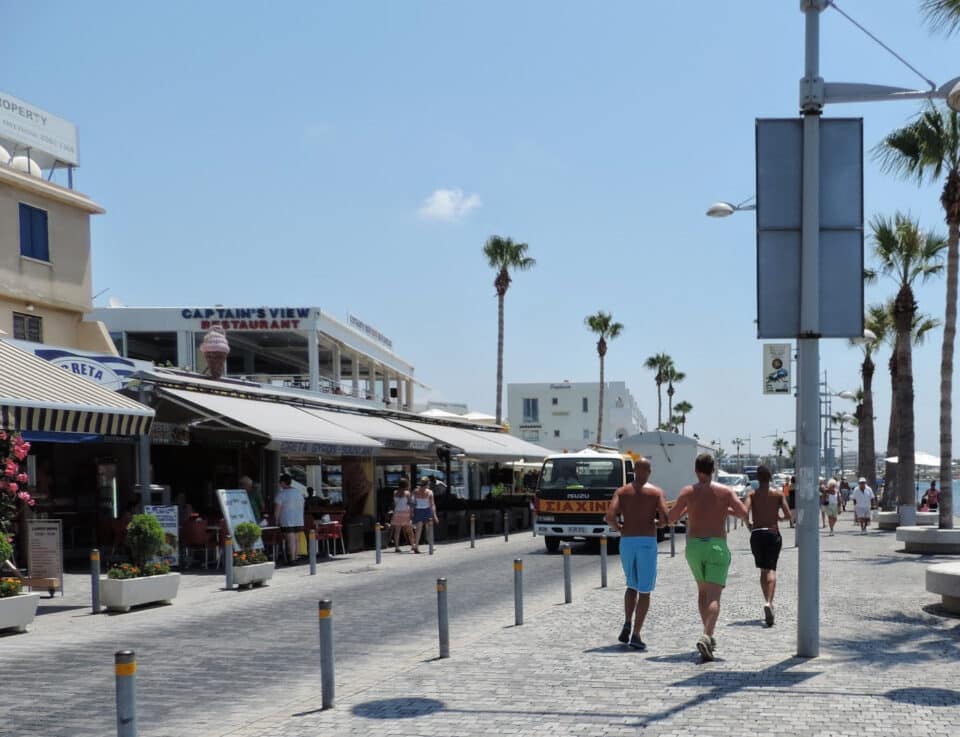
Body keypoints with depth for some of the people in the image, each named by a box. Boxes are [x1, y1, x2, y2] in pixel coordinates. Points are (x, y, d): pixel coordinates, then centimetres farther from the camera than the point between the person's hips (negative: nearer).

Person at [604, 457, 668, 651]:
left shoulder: (622, 491, 7)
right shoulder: (656, 492, 2)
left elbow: (610, 516, -8)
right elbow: (665, 518, -9)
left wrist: (618, 529, 10)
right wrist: (656, 524, 12)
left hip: (626, 542, 3)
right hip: (647, 542, -3)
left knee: (632, 586, 22)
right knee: (644, 591, 3)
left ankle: (627, 624, 4)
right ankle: (636, 635, -4)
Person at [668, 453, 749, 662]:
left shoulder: (688, 492, 1)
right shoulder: (725, 491, 0)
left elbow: (670, 519, 2)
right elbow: (745, 514, -4)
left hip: (693, 545, 2)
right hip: (717, 547, -2)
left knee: (702, 591, 22)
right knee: (713, 597, -8)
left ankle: (709, 636, 24)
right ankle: (706, 636, -28)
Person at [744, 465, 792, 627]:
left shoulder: (752, 494, 0)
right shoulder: (778, 494, 1)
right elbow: (789, 516, -3)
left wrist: (749, 525, 3)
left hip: (757, 534, 1)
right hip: (773, 534, -1)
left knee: (763, 570, 17)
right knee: (771, 570, -6)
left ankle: (768, 603, 21)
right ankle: (768, 603, -28)